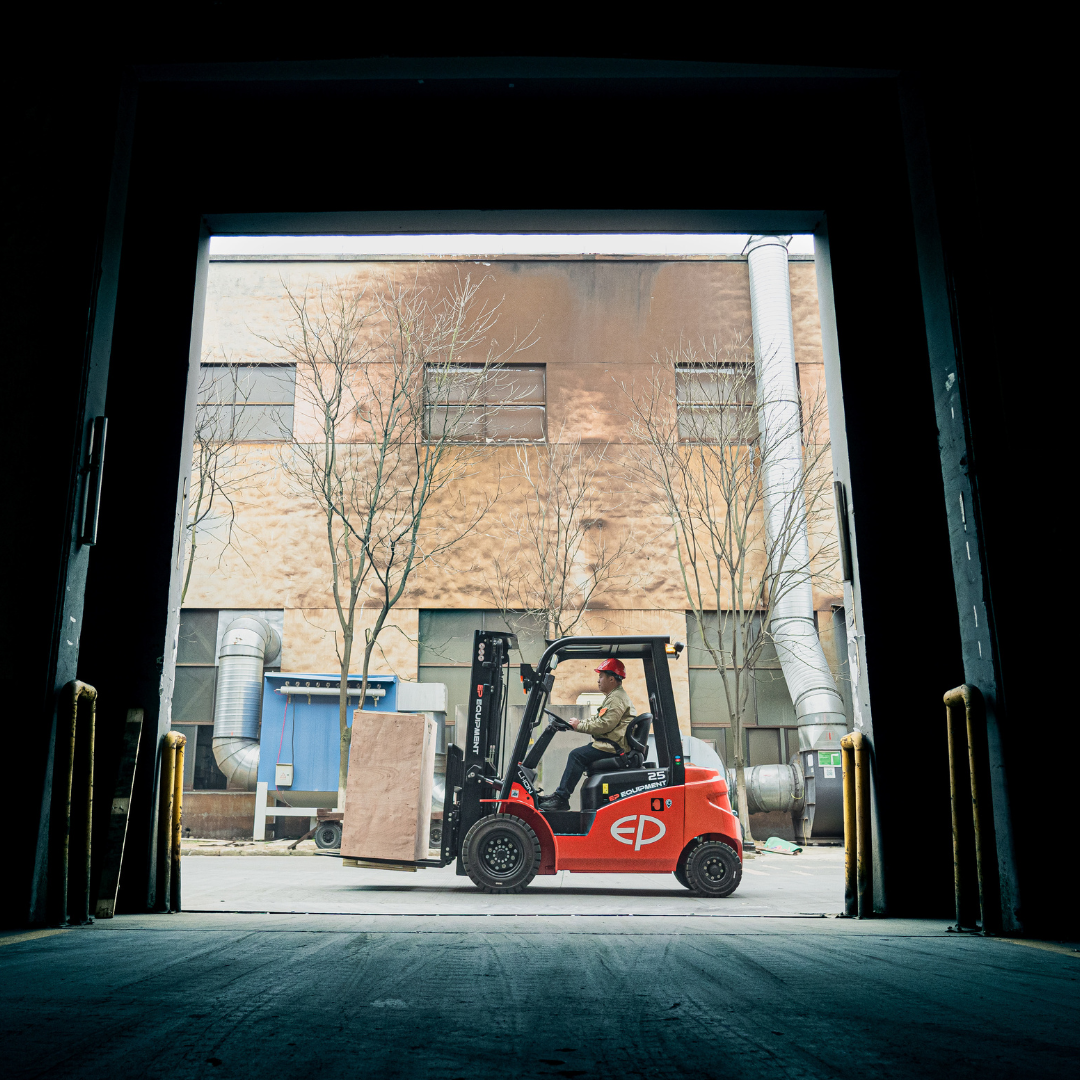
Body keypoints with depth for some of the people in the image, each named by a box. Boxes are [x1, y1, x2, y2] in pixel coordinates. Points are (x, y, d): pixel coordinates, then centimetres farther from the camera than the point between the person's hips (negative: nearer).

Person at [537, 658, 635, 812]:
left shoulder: (617, 699, -13)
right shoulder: (613, 696, 22)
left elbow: (604, 725, -22)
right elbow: (598, 720, 24)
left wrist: (579, 726, -11)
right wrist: (577, 722, 11)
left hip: (613, 747, -11)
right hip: (611, 745, 11)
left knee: (577, 755, -19)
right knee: (577, 755, 8)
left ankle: (561, 798, -17)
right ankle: (560, 794, 7)